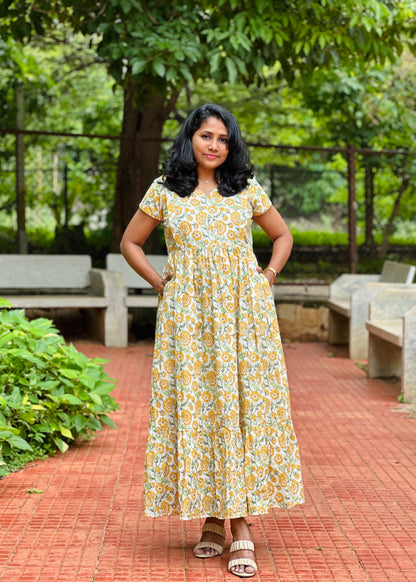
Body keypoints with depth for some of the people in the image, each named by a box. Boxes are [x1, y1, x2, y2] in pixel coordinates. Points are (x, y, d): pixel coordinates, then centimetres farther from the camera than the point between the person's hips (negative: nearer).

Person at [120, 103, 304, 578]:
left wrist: (268, 278, 7)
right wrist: (159, 281, 6)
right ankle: (211, 521, 6)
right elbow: (130, 242, 17)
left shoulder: (247, 189, 10)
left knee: (241, 407, -6)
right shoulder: (164, 191, 8)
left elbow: (282, 236, 21)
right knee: (193, 409, -2)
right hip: (187, 315, 0)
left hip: (242, 313, 0)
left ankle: (239, 525, -6)